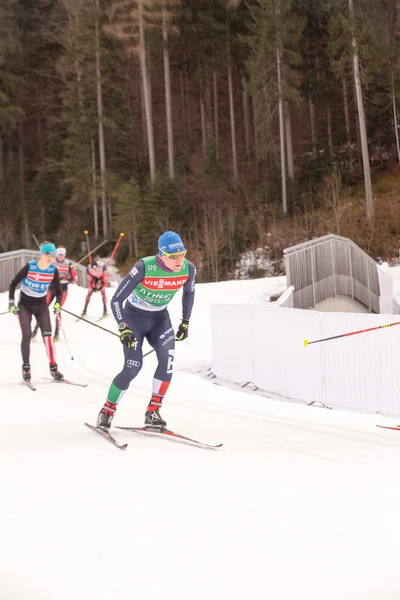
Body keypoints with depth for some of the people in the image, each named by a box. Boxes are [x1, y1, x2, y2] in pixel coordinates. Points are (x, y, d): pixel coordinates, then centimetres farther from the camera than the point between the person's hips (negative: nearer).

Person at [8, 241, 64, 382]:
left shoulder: (53, 270, -9)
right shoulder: (29, 267, -18)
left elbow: (58, 291, 2)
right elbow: (13, 284, -8)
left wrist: (57, 304, -16)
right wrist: (11, 303, -14)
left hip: (41, 306, 3)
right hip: (24, 305, -2)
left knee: (47, 335, -9)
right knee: (27, 335, -13)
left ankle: (53, 368, -3)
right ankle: (26, 368, 0)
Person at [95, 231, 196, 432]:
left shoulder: (188, 269, -16)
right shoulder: (144, 267, -29)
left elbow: (189, 292, 9)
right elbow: (116, 300, -22)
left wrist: (185, 322, 7)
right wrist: (123, 329, -30)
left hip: (160, 319, 4)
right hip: (134, 317, -4)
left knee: (167, 358, -23)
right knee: (133, 367, -15)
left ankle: (152, 413, -11)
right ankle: (107, 411, 8)